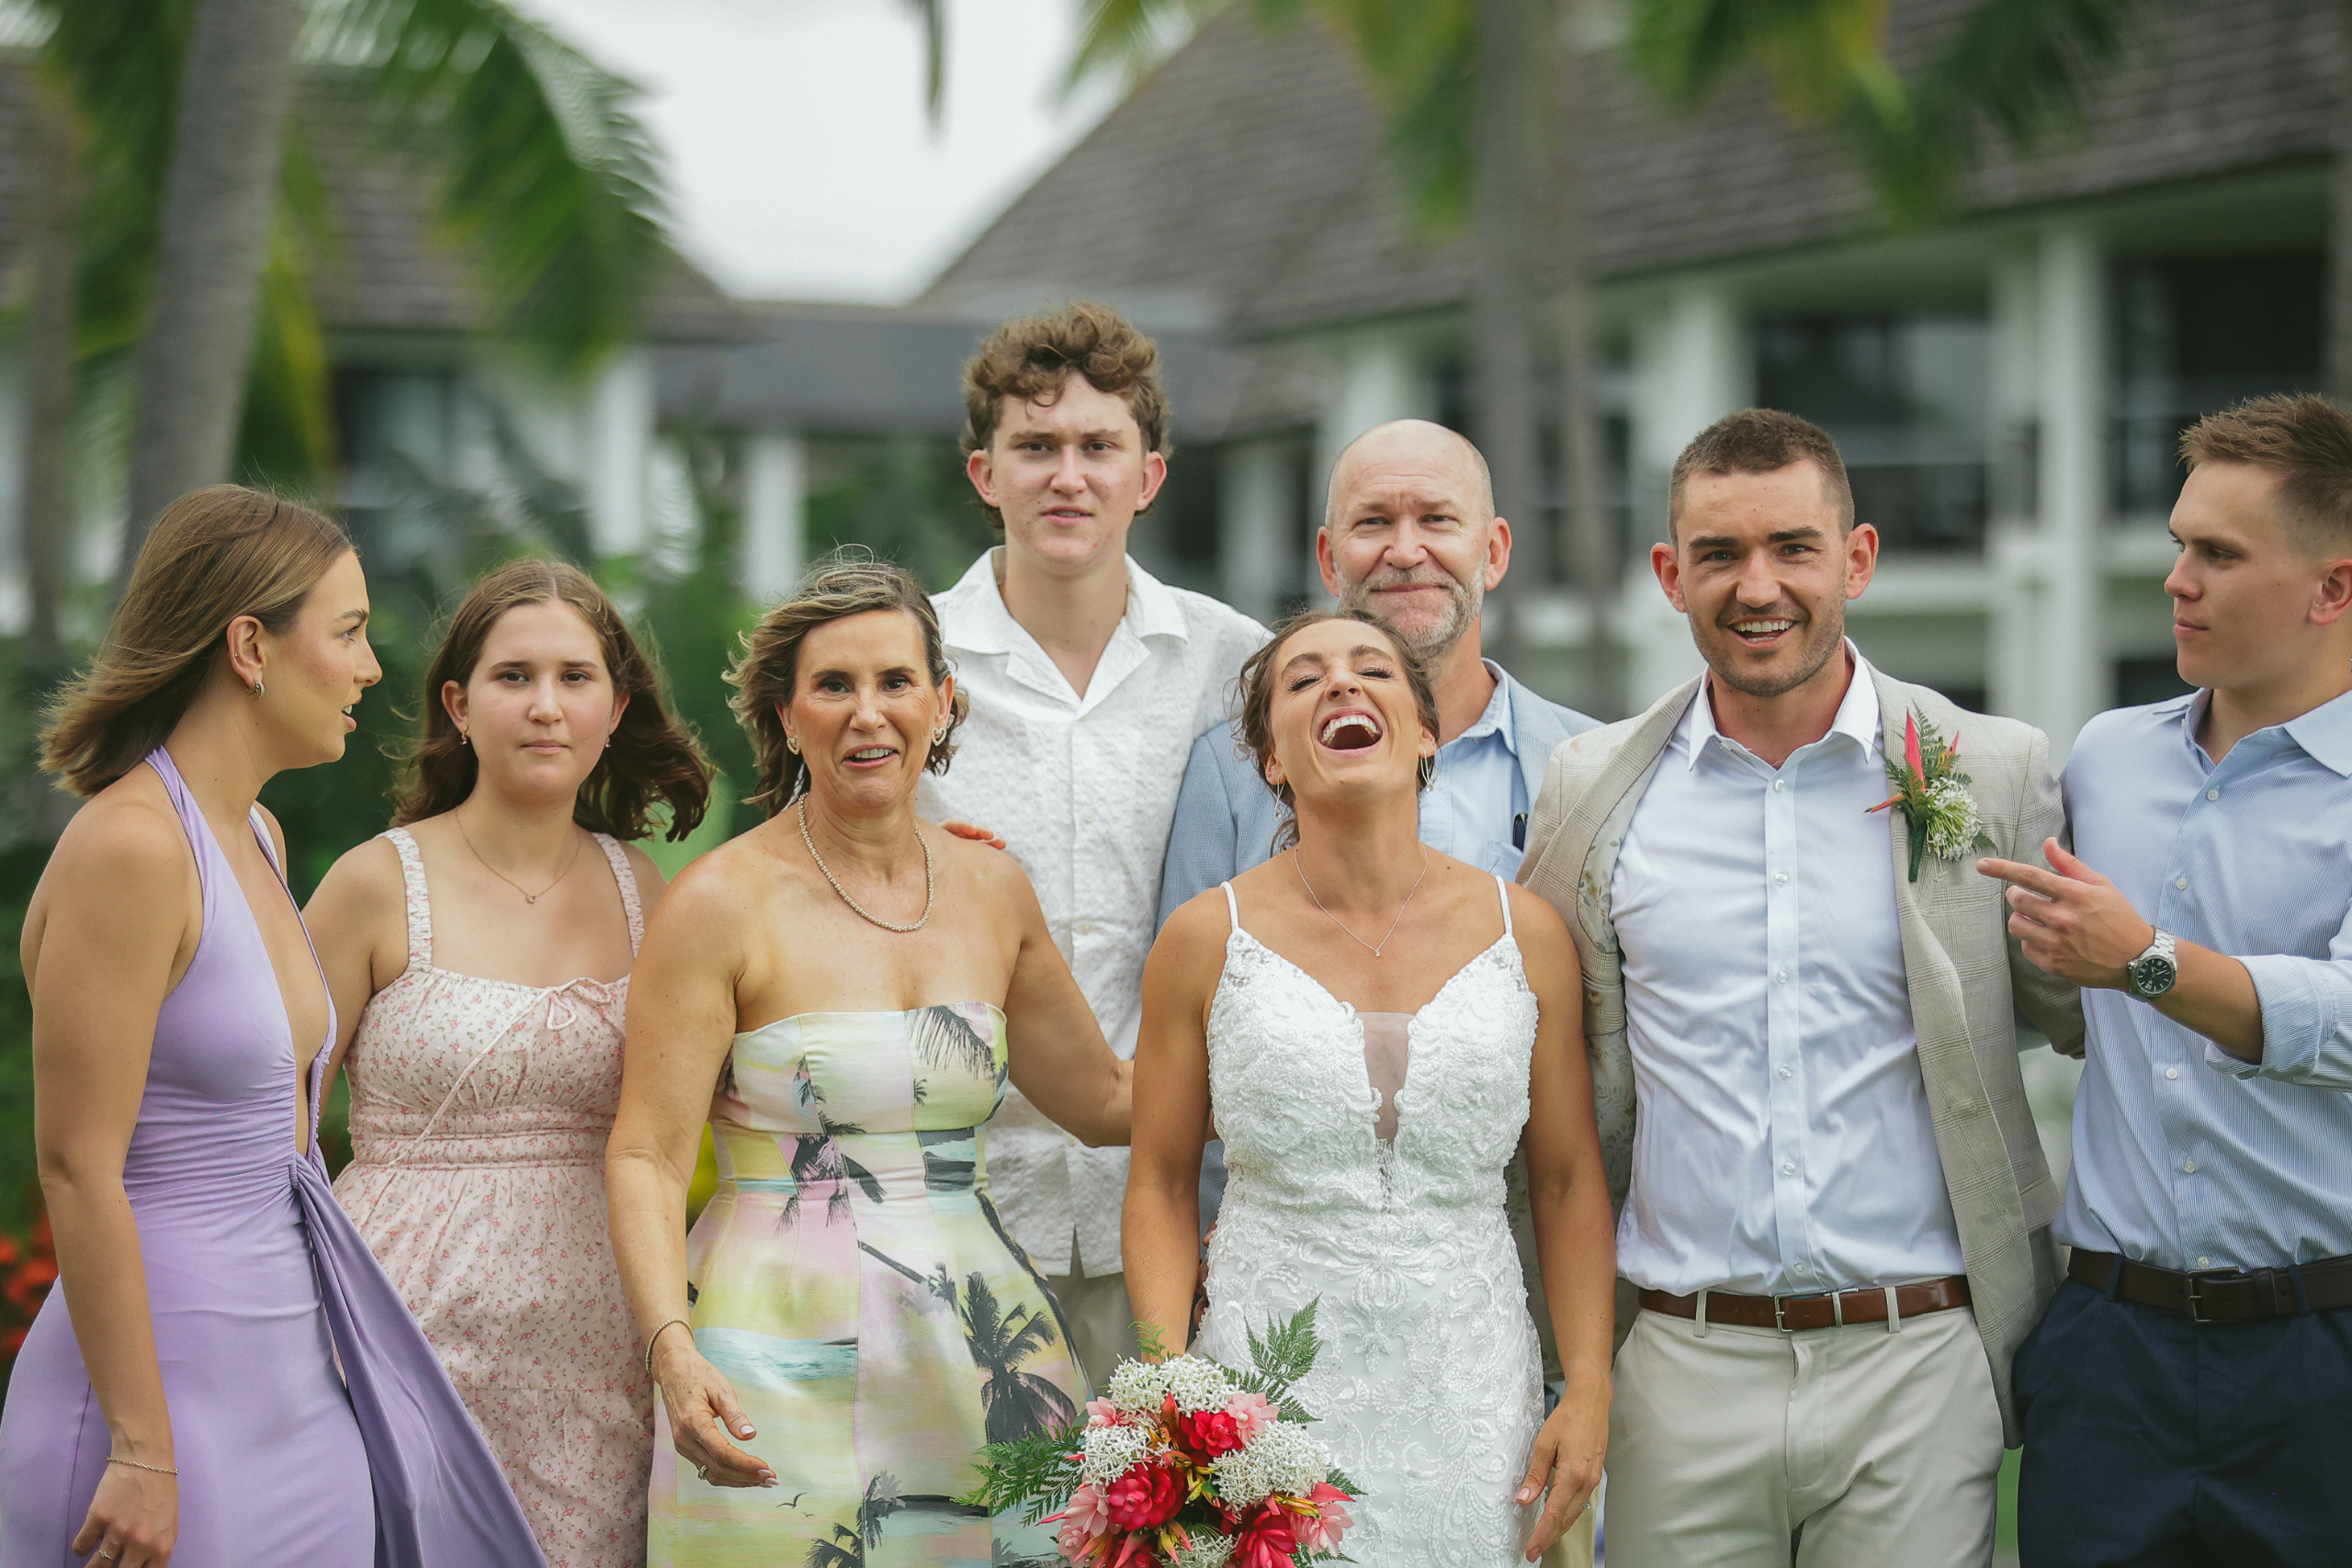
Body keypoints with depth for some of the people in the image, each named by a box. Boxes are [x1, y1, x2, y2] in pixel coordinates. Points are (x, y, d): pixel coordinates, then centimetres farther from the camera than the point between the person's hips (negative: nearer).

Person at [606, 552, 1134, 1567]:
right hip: (786, 1362, -4)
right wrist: (675, 1352, -23)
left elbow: (1106, 1101, 20)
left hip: (983, 1360, 5)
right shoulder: (722, 904, -6)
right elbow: (647, 1158, -10)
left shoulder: (992, 890, 9)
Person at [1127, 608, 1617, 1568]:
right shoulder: (1207, 940, -2)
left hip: (1470, 1406, 1)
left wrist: (1590, 1389, 0)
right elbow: (1163, 1184, 3)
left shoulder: (1525, 934, 2)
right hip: (1267, 1399, -1)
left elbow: (1569, 1181, 7)